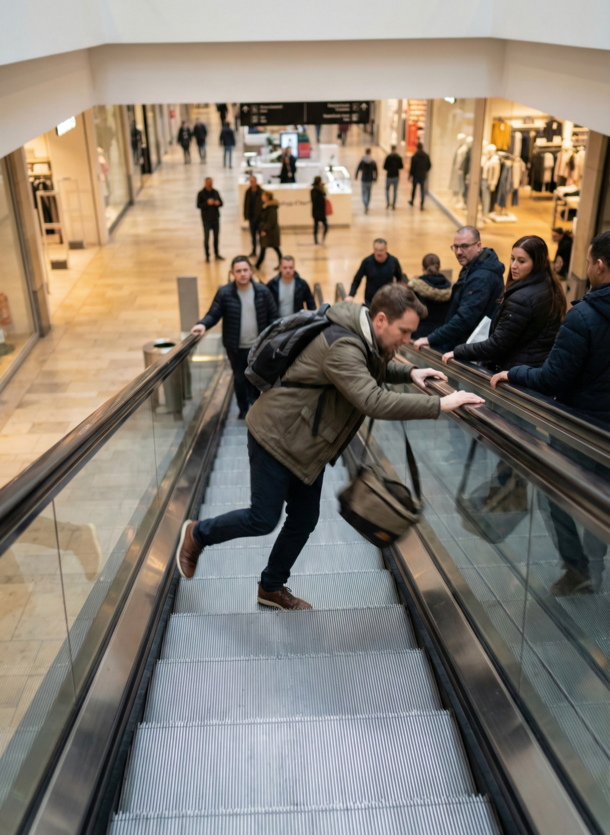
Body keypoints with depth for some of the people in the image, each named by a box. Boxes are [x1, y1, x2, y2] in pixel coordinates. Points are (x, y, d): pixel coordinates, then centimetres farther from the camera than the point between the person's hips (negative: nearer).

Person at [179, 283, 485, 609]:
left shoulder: (366, 339, 0)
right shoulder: (342, 346, -30)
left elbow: (375, 369, 21)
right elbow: (374, 402, -40)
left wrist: (410, 372, 0)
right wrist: (439, 405, -39)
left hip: (306, 444, 9)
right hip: (275, 435, -9)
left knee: (304, 520, 13)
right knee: (263, 521, 0)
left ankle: (272, 588, 32)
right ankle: (197, 534, 27)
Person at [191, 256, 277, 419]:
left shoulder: (262, 291, -5)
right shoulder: (224, 292, -10)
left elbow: (273, 315, 0)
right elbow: (213, 314, -10)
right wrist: (203, 324, -32)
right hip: (235, 348, -1)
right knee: (240, 379, 14)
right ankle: (243, 410, 31)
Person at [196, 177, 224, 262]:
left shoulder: (215, 192, 8)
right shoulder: (201, 193, -4)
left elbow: (221, 202, 11)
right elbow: (198, 205, -8)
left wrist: (218, 203, -13)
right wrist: (207, 203, -23)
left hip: (216, 218, 4)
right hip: (206, 219, -4)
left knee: (216, 236, 9)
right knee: (206, 238, -1)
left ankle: (217, 254, 20)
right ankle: (207, 255, 6)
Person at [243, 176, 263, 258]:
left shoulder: (261, 192, -9)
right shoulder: (248, 192, 4)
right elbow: (246, 204, 7)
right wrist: (246, 215, 3)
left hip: (259, 216, -4)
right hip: (251, 216, 4)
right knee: (253, 235, 9)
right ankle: (253, 251, 17)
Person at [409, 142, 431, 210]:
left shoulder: (414, 156, -12)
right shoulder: (426, 156, -1)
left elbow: (412, 167, -13)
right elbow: (429, 165, 7)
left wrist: (410, 175, -5)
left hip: (416, 176, -2)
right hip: (423, 176, 2)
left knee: (414, 188, 16)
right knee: (422, 190, 4)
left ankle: (412, 201, 34)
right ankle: (422, 205, -3)